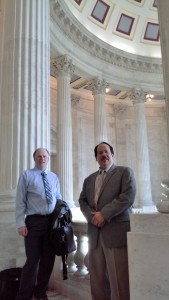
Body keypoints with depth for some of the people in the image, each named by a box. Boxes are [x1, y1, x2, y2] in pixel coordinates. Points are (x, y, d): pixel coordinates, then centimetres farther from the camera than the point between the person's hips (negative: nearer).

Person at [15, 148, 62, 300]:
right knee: (33, 258, -2)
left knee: (48, 258, 12)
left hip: (52, 221, 5)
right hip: (34, 221, -4)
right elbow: (20, 201, -4)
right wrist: (21, 223, -11)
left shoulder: (54, 177, 13)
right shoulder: (26, 175, 1)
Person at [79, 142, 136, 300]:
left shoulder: (125, 172, 5)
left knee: (118, 279, -4)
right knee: (97, 277, 8)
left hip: (116, 231, -5)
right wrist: (91, 216, -5)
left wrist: (104, 214, -14)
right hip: (95, 233, 5)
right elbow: (82, 201, 16)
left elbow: (128, 197, -9)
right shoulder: (89, 179, 22)